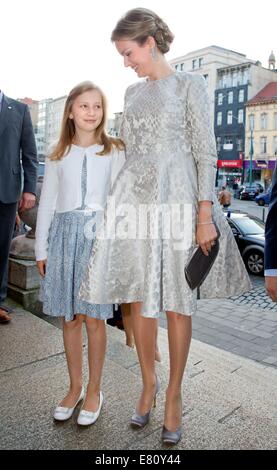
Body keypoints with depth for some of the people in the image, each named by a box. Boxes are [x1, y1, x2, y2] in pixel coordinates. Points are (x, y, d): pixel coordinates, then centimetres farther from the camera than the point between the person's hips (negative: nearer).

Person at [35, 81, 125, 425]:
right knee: (69, 317, 8)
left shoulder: (114, 151, 5)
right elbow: (47, 203, 11)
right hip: (65, 233, 3)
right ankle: (75, 387, 26)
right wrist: (41, 249, 8)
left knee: (93, 317, 1)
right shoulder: (57, 155, 11)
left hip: (98, 235, -2)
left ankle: (94, 390, 20)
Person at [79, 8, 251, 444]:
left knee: (177, 302, 2)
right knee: (139, 297, 7)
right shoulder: (132, 92, 17)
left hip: (175, 197, -5)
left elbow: (205, 150, -5)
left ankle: (174, 394, 20)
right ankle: (148, 384, 27)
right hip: (134, 198, 5)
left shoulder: (189, 84, 2)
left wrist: (205, 214, -13)